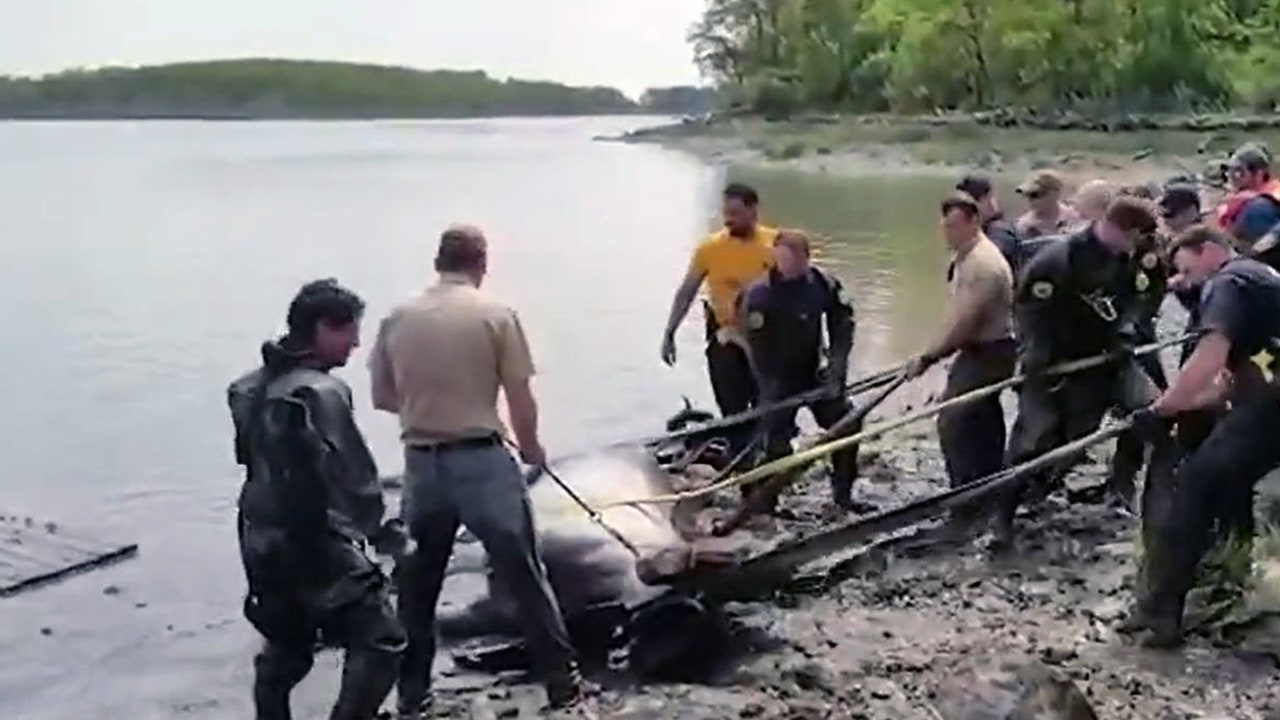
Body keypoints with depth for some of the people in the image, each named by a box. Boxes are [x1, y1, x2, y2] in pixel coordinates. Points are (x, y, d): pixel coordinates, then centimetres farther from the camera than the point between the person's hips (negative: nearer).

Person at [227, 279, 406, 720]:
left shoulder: (251, 386, 9)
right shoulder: (320, 391, -18)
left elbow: (251, 458, 14)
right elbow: (353, 474, -17)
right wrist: (375, 526, -2)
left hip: (263, 541, 9)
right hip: (317, 543, -9)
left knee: (285, 650, 22)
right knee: (381, 642, -4)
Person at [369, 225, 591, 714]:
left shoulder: (397, 320, 3)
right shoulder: (495, 315, -7)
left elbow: (382, 397, 10)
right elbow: (521, 400, -6)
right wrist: (530, 446, 12)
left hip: (421, 463, 3)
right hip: (481, 460, -3)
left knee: (416, 583, 16)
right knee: (525, 576, 8)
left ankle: (412, 694, 24)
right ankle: (562, 682, 16)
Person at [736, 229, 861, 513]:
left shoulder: (824, 284, -7)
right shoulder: (759, 294, -20)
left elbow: (843, 325, 5)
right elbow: (757, 348, -17)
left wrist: (836, 366, -5)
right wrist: (773, 391, -17)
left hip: (814, 373, 5)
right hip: (778, 378, -4)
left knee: (846, 423, -2)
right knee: (777, 442, -12)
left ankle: (842, 493, 15)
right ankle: (763, 503, 5)